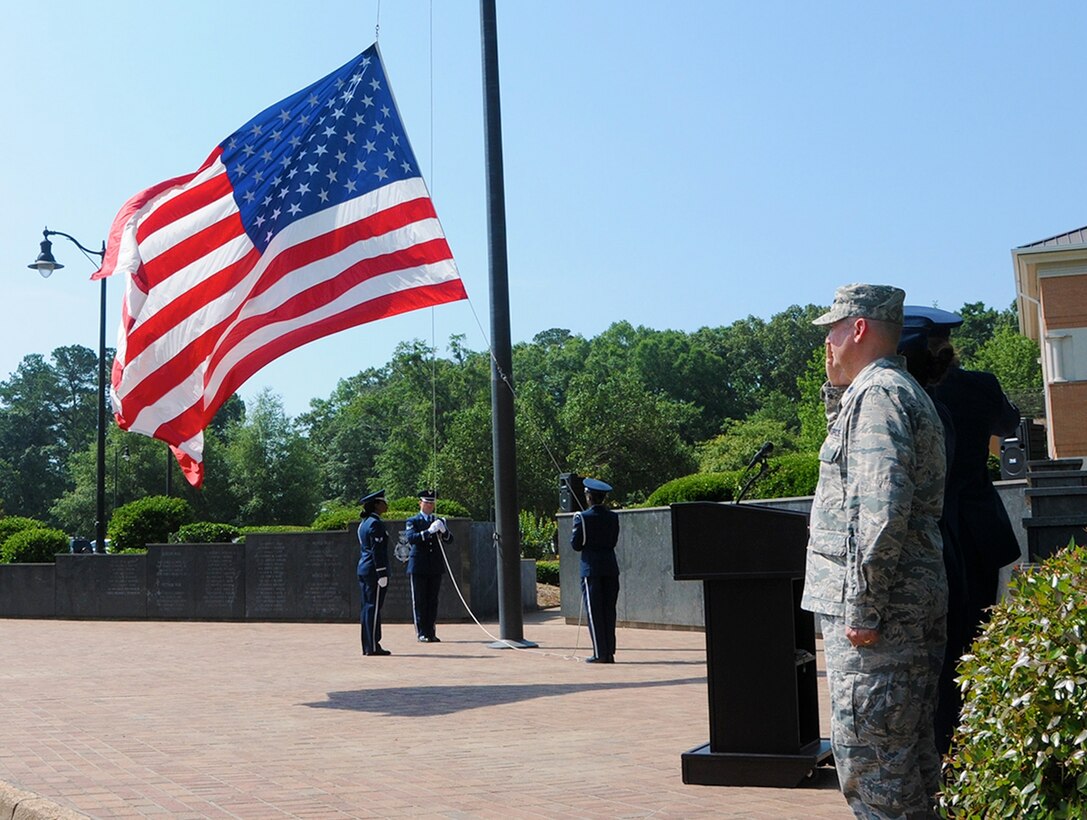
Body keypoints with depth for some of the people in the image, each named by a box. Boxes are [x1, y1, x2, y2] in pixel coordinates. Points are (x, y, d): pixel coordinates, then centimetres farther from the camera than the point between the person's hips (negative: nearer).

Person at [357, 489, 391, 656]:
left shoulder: (364, 523, 16)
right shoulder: (376, 524, -13)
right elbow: (377, 551, -18)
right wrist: (382, 574, -19)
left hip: (363, 569, 10)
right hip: (374, 570, -10)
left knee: (367, 608, 10)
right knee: (374, 608, -7)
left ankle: (367, 646, 13)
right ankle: (373, 647, -6)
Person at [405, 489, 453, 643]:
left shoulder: (439, 521, 15)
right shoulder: (412, 521, 2)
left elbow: (449, 540, 5)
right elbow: (411, 538, -16)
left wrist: (443, 530, -17)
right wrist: (429, 531, -28)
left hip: (435, 567, 4)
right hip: (418, 567, -4)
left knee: (433, 601, 5)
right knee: (419, 601, -1)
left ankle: (431, 633, 9)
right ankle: (421, 633, 2)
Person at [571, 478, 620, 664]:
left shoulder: (582, 518, -9)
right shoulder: (613, 517, 5)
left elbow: (576, 545, -5)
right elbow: (613, 542, 12)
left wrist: (575, 526, 11)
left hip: (591, 568, -4)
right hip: (611, 568, 4)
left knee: (594, 612, 0)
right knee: (609, 611, 9)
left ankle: (600, 654, -1)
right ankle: (609, 652, 11)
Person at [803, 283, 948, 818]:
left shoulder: (877, 392, -12)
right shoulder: (903, 392, 20)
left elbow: (882, 506, -23)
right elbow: (850, 456, 37)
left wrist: (862, 608, -22)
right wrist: (836, 389, 24)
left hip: (878, 610, -11)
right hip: (915, 604, 11)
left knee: (866, 754, -7)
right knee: (908, 751, 15)